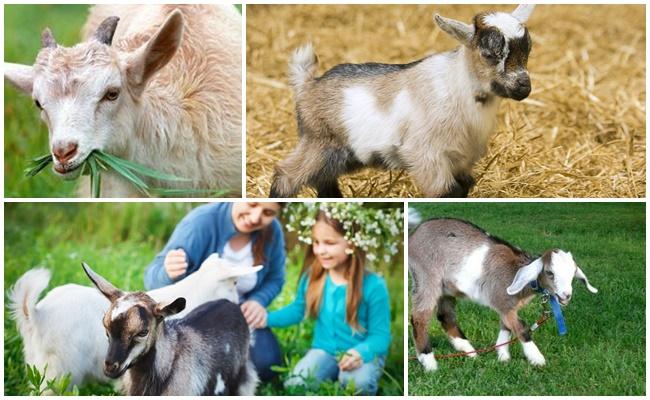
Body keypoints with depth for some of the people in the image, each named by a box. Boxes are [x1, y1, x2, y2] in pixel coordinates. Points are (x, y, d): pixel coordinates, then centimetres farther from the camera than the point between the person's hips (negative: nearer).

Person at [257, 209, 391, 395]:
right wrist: (267, 319, -4)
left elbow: (380, 335, -14)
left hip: (363, 353, -4)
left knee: (358, 383, -35)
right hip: (324, 350, 4)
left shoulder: (373, 285, -19)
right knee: (295, 385, -20)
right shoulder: (312, 276, -6)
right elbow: (297, 310, 13)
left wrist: (361, 352, -36)